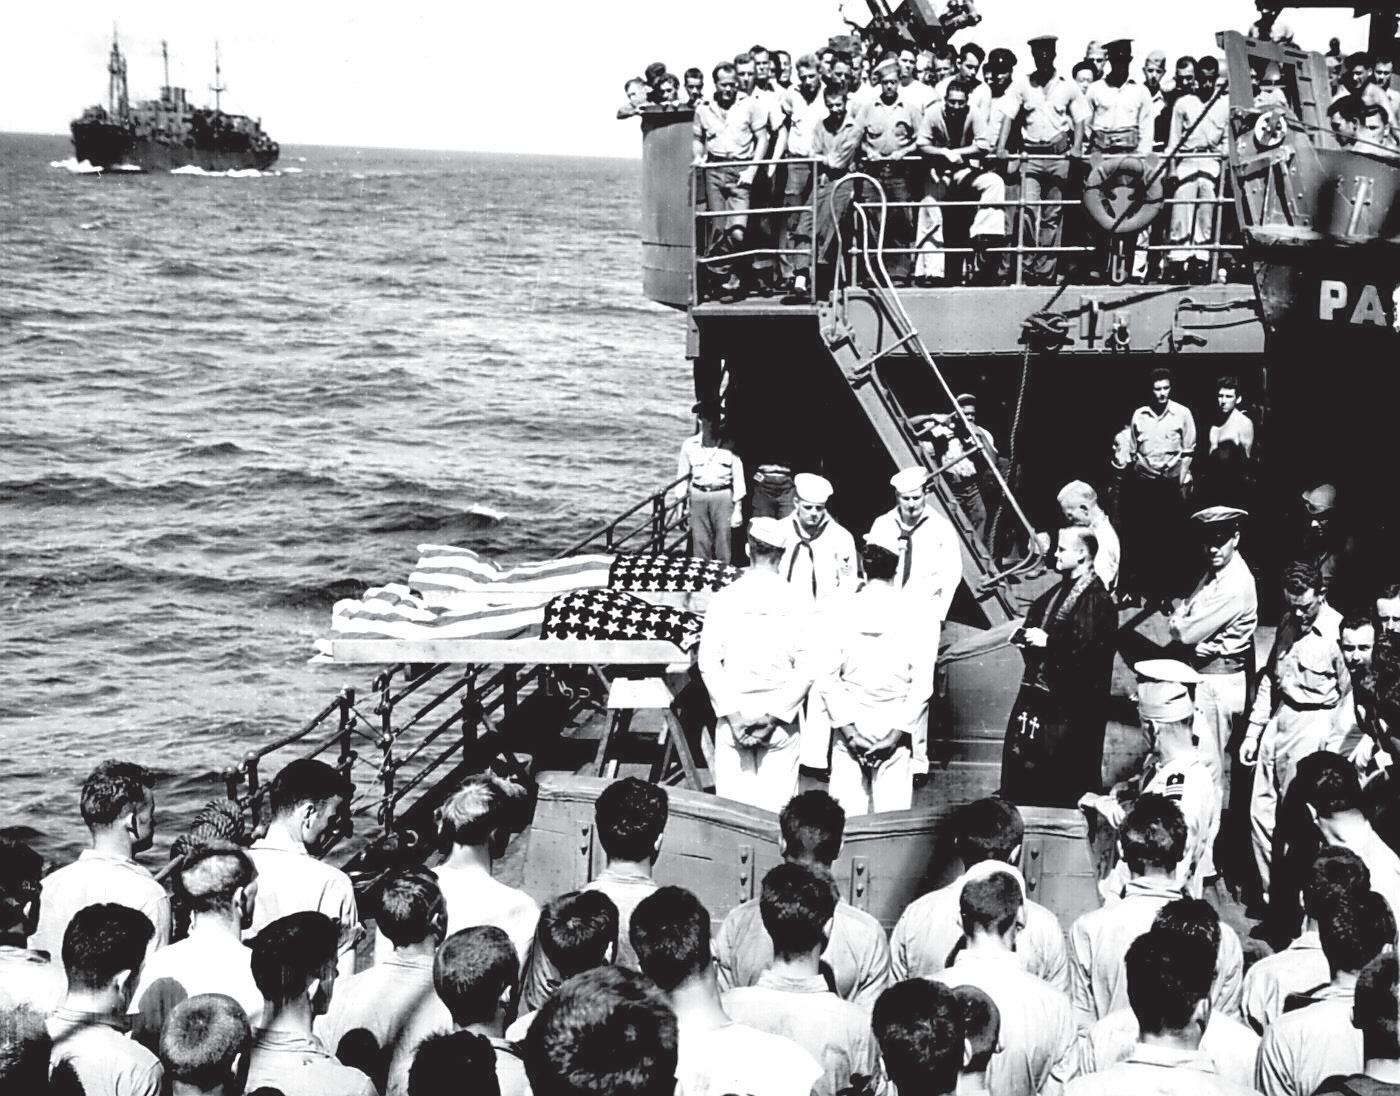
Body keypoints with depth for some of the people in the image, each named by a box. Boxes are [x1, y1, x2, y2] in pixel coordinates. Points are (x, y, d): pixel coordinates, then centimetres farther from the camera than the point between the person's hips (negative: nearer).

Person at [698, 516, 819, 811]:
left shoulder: (724, 599, -4)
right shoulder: (797, 602, -5)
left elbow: (708, 663, -7)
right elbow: (807, 668, -8)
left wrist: (732, 714, -6)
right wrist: (773, 716, -6)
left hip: (733, 718, 0)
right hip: (780, 724, 0)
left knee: (732, 801, 5)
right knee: (776, 803, 5)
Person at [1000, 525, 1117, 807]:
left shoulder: (1096, 599, -17)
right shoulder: (1059, 591, 13)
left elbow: (1092, 647, -25)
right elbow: (1037, 616, 28)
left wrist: (1048, 641, -20)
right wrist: (1025, 634, 7)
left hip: (1071, 698, -10)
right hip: (1039, 686, 10)